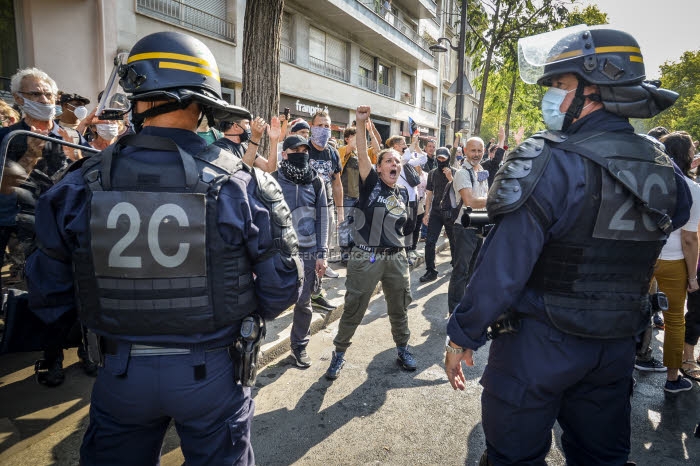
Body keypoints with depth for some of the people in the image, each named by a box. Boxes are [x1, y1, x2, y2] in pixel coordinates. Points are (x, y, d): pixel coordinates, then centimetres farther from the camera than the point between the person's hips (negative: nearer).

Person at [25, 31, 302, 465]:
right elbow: (281, 289, -13)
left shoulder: (79, 188, -14)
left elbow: (49, 298, -3)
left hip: (120, 376, 2)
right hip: (212, 373, -1)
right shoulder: (243, 185, -20)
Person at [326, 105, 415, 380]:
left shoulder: (403, 193, 10)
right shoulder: (371, 183, -4)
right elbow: (362, 156, -19)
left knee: (399, 308, 17)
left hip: (397, 257, 5)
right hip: (366, 257, -4)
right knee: (353, 310, 4)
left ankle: (403, 349, 38)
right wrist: (361, 125, -28)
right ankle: (339, 353, 23)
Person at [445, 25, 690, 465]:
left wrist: (462, 336, -13)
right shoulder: (664, 170, 1)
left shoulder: (550, 163, -22)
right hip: (617, 347, 7)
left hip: (539, 344, -6)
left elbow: (504, 266, -23)